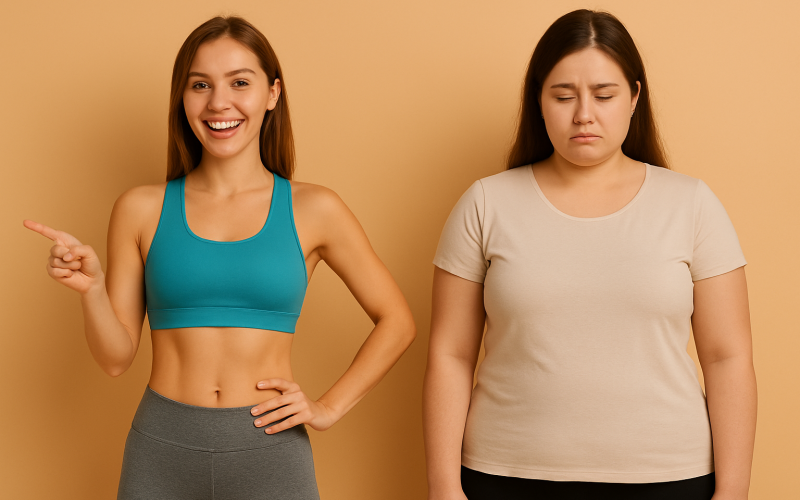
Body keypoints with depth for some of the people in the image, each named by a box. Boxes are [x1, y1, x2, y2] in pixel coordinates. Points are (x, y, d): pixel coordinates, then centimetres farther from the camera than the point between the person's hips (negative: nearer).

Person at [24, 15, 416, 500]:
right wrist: (91, 288, -13)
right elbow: (116, 357, 5)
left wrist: (329, 407, 2)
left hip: (271, 454, -1)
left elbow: (396, 322, 9)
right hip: (162, 453, 1)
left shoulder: (313, 210, 1)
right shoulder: (141, 210, 3)